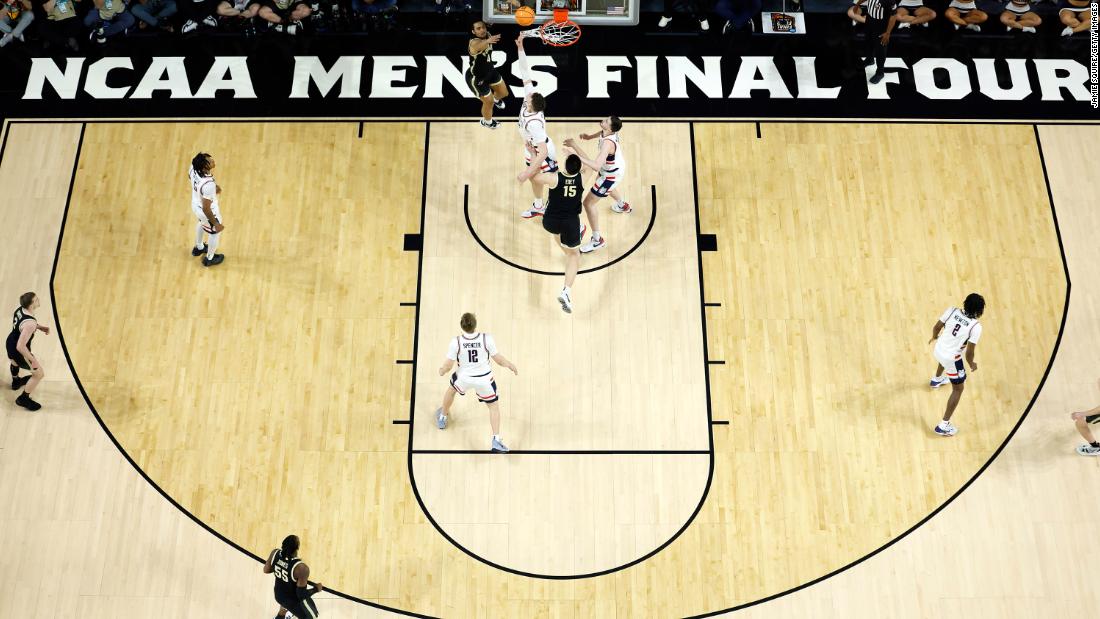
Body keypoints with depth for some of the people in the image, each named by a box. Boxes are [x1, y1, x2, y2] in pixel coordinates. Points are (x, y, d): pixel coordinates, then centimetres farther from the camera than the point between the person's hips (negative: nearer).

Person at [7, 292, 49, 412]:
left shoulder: (20, 308, -14)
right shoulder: (30, 323, -39)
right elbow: (21, 347, -38)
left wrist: (39, 327, 2)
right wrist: (33, 360, -27)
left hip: (10, 343, 9)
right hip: (19, 351, -9)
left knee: (14, 360, 42)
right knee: (39, 374, 12)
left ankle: (16, 381, 71)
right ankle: (23, 399, 28)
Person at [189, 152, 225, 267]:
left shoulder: (194, 167, -22)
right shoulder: (208, 185, -44)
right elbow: (206, 208, -33)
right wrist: (216, 224, -18)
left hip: (196, 204, 7)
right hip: (207, 211, -7)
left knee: (202, 223, 38)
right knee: (215, 232, 25)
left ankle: (198, 248, 64)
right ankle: (209, 259, 50)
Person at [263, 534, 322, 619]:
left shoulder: (275, 553, -23)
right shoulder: (301, 568, -40)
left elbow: (266, 570, -3)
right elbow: (301, 594, -30)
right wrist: (316, 589, -12)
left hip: (278, 594, 6)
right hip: (295, 600, -6)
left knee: (284, 607, 40)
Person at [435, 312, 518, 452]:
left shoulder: (456, 342, -22)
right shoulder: (487, 339, -22)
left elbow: (448, 365, -13)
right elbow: (498, 358, -10)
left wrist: (442, 370, 11)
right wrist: (511, 365, 10)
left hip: (464, 377, 1)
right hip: (484, 378, -1)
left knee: (451, 389, 34)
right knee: (494, 406, 16)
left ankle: (442, 418, 54)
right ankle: (496, 440, 4)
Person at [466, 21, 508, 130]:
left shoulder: (487, 35, -14)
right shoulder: (474, 43, -39)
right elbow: (480, 45, -67)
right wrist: (488, 41, -88)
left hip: (489, 70, 8)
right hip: (476, 78, -8)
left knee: (504, 93, 22)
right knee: (489, 102, 7)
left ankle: (496, 99, 62)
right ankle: (486, 122, 41)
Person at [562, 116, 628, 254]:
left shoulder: (608, 143, -41)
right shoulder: (610, 131, -15)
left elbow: (596, 166, -50)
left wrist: (577, 156, -51)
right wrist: (590, 136, -1)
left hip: (611, 175, -9)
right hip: (618, 167, 9)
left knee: (588, 203, -4)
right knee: (606, 185, 42)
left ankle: (597, 240, 5)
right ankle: (623, 205, 72)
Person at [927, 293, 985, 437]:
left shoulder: (952, 311, -12)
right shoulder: (976, 326, -22)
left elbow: (936, 327, -1)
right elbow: (969, 352, -19)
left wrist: (935, 337, 23)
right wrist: (972, 365, 3)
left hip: (937, 350, 6)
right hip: (951, 359, -6)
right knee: (958, 389, 13)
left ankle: (936, 380, 75)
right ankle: (944, 426, 12)